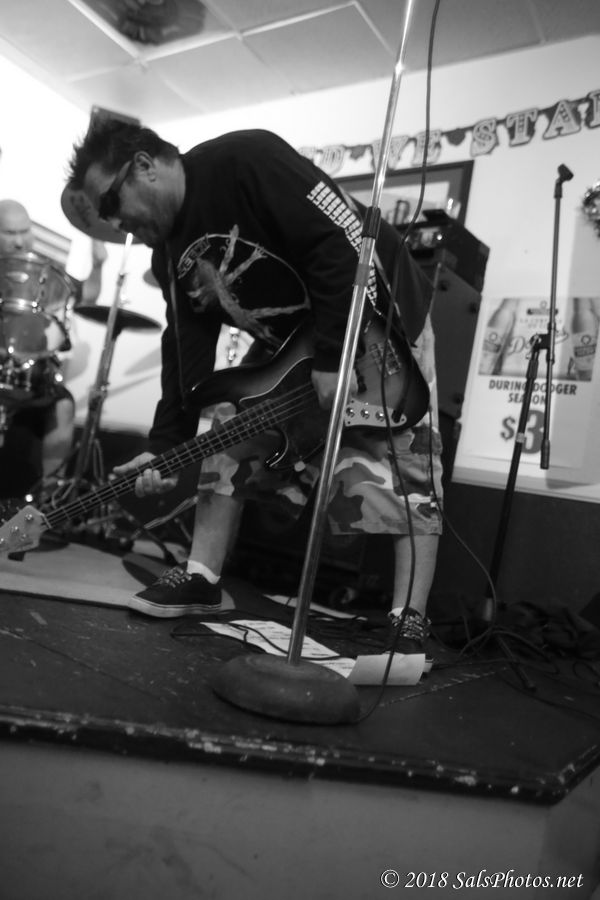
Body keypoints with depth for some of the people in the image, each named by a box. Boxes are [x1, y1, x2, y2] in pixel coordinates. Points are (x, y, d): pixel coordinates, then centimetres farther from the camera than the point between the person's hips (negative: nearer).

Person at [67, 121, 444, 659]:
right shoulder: (171, 254, 2)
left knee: (407, 471, -11)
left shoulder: (245, 161, -23)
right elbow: (187, 352, 0)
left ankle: (409, 627, -8)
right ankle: (202, 578, 13)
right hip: (286, 345, 8)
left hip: (382, 324, -8)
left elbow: (346, 242, -30)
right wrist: (164, 447, -8)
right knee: (232, 442, 4)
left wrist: (334, 358, -30)